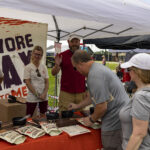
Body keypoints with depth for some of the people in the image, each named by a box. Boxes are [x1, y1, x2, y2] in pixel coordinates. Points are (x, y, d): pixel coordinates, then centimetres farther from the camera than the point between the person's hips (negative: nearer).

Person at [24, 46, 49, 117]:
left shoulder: (44, 67, 5)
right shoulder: (28, 67, -6)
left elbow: (47, 82, 5)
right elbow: (28, 83, -10)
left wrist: (44, 94, -8)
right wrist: (37, 95, -12)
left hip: (44, 96, 4)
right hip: (32, 96, -4)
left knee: (43, 116, 13)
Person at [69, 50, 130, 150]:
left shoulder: (94, 75, -21)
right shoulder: (99, 67, 13)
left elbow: (102, 107, -23)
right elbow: (95, 96, 26)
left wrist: (91, 120, -4)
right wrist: (78, 106, 34)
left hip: (115, 123, -10)